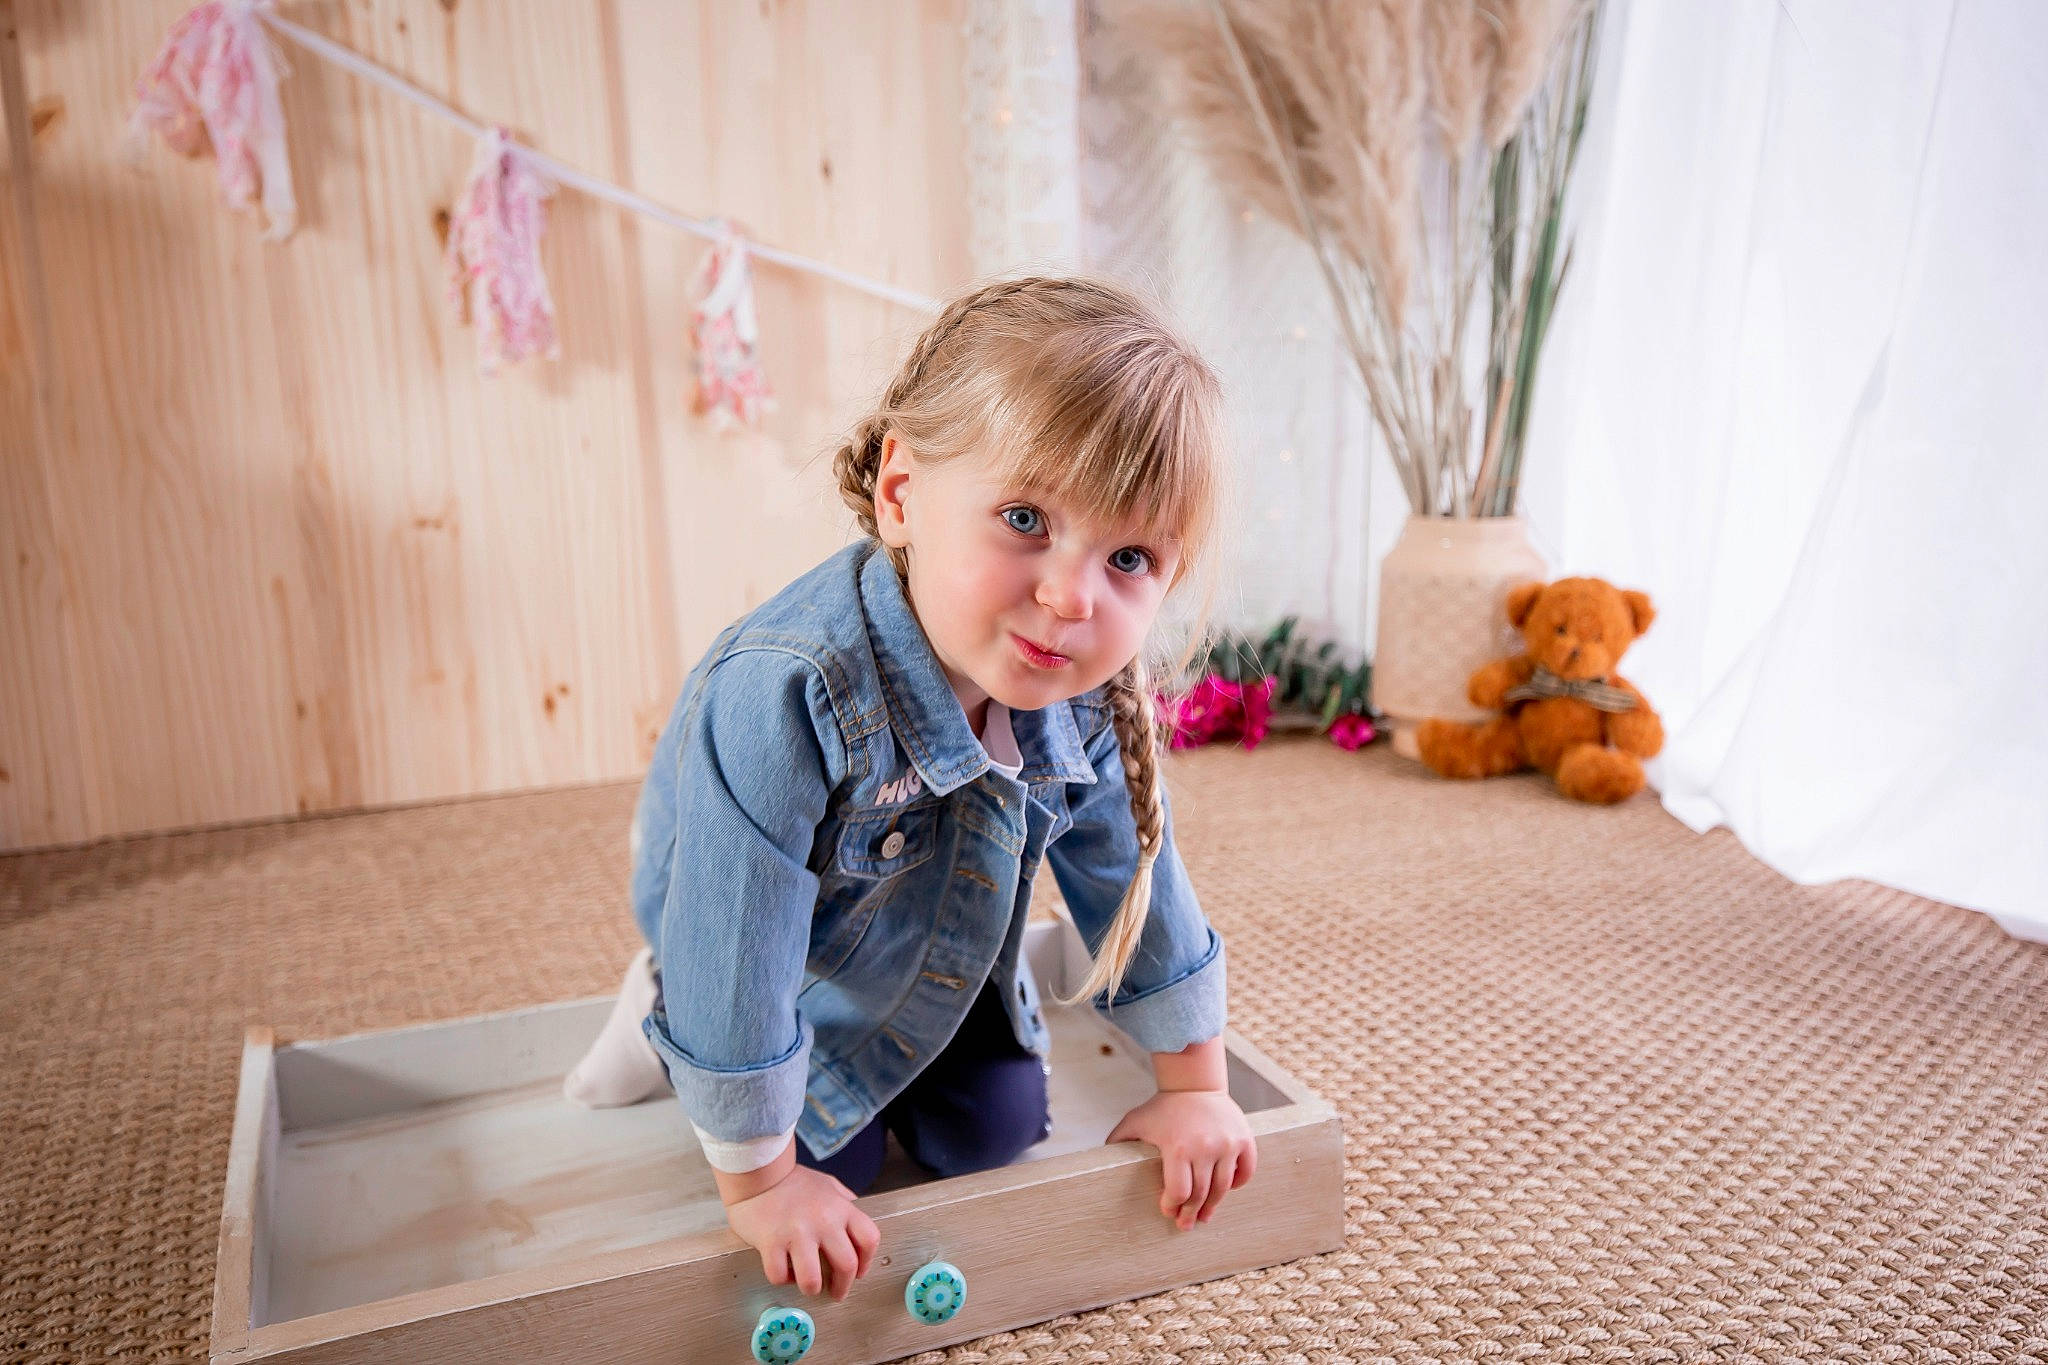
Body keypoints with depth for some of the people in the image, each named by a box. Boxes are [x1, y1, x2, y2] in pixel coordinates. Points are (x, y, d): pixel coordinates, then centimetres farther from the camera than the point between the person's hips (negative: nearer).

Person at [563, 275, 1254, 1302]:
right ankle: (665, 1023, 20)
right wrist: (760, 1182, -23)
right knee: (828, 1160, -2)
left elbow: (1137, 881, -8)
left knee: (996, 1130, 4)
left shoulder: (1091, 704, -25)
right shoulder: (782, 697, -46)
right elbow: (731, 953, -36)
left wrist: (1193, 1088, 1)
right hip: (778, 975, -4)